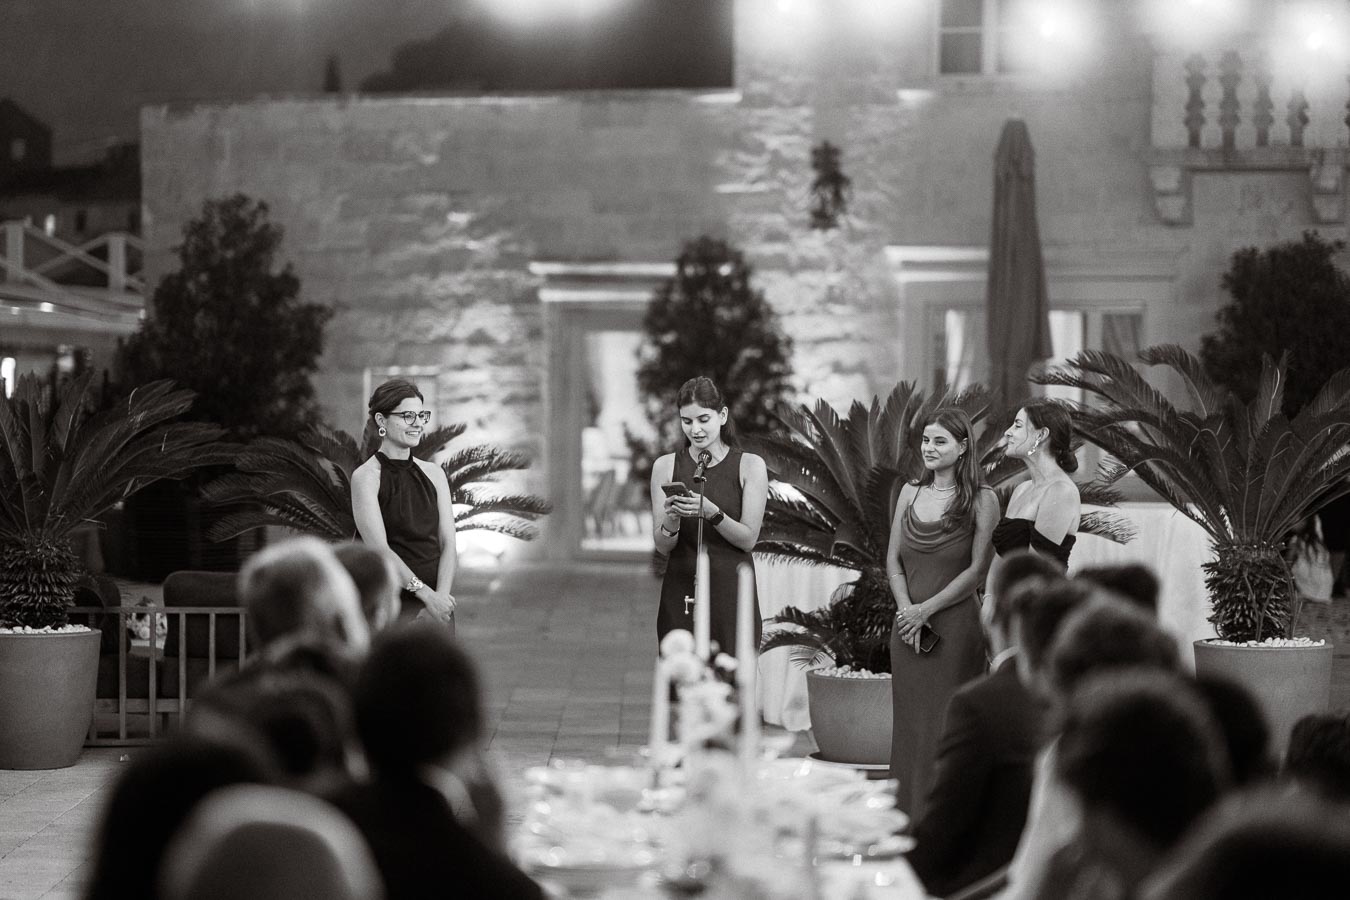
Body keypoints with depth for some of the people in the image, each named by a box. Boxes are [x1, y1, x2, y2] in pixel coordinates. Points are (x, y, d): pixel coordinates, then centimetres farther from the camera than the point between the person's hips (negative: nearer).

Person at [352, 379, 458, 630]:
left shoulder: (433, 474, 11)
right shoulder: (366, 477, -5)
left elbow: (448, 542, 4)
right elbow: (379, 548, -13)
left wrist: (441, 595, -12)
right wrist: (425, 593, -20)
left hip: (437, 601, 4)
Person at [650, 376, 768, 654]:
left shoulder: (750, 466, 2)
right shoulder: (666, 466, 6)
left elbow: (748, 539, -3)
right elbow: (662, 546, 4)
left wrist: (710, 512, -19)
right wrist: (672, 519, -17)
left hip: (731, 590, -1)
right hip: (681, 590, 1)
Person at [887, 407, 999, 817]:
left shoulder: (980, 499, -5)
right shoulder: (910, 493, 10)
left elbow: (977, 570, -8)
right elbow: (893, 561, 10)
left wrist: (927, 608, -12)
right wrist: (906, 609, -5)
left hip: (955, 625, -5)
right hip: (908, 626, 5)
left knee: (945, 727, -5)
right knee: (908, 725, 7)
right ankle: (908, 822, 13)